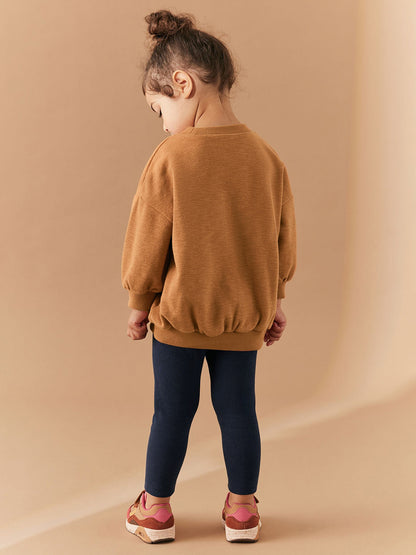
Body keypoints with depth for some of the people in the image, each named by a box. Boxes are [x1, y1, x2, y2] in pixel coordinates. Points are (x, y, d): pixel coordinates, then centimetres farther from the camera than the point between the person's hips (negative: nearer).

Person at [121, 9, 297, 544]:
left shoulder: (168, 159, -17)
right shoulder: (266, 157, -4)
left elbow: (146, 241, -9)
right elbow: (282, 239, 5)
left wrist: (137, 305, 5)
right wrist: (273, 302, 18)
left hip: (177, 314, -3)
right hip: (245, 315, 3)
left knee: (172, 411, 9)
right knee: (237, 408, 14)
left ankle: (155, 510, 24)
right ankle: (242, 510, 25)